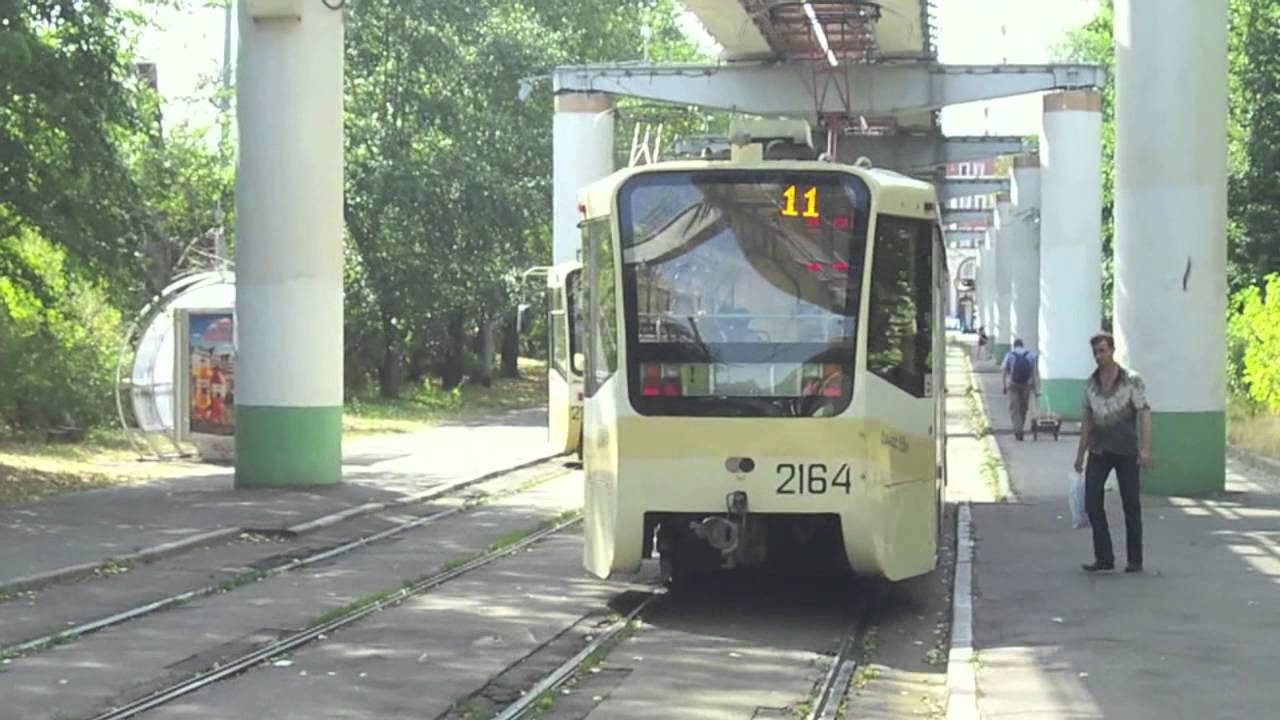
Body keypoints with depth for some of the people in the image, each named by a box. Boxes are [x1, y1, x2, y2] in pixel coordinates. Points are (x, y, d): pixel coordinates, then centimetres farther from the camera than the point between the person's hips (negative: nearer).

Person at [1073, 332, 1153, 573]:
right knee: (1092, 501, -7)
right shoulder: (1091, 383, 6)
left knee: (1131, 504, 2)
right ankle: (1104, 558, 1)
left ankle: (1135, 560, 11)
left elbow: (1144, 414, -12)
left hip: (1126, 450, -4)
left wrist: (1145, 448, -23)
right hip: (1099, 451, 4)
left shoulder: (1132, 380, -7)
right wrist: (1080, 454, 12)